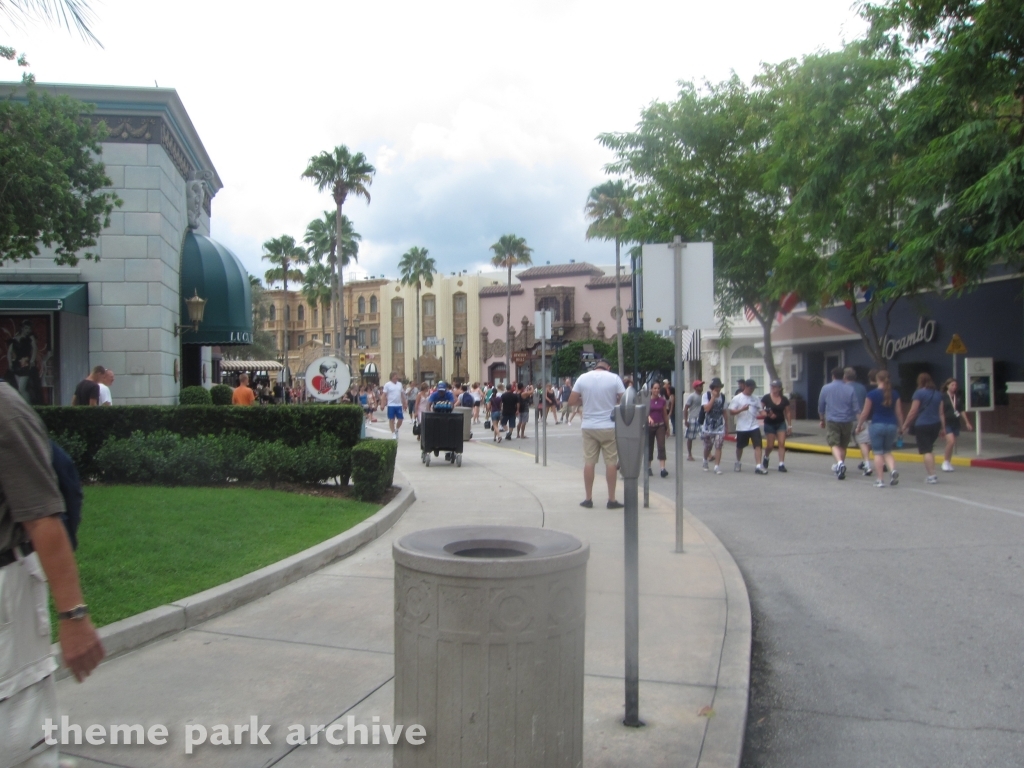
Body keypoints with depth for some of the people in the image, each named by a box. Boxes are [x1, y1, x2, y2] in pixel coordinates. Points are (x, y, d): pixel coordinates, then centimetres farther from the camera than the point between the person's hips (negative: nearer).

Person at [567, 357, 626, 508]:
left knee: (589, 462, 7)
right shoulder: (614, 378, -5)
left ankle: (588, 499, 12)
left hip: (588, 427, 2)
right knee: (611, 463, 5)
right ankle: (611, 500, 8)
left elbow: (571, 401, 0)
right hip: (609, 427, -2)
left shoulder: (583, 378, 0)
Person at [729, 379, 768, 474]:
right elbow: (731, 412, -7)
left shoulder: (755, 399, 9)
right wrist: (742, 409, -22)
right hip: (741, 428, -2)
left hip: (754, 426, 2)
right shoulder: (737, 398, -3)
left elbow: (759, 413, 11)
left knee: (758, 445, -12)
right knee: (740, 446, 13)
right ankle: (738, 463, 36)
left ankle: (758, 466, -15)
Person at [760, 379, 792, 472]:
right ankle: (766, 458, 33)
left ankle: (781, 464, -4)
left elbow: (787, 413, 7)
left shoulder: (784, 399, -1)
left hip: (781, 423, 2)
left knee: (782, 444, -7)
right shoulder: (766, 398, -8)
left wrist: (790, 425, 6)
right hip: (769, 424, -2)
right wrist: (767, 414, -23)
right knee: (770, 445, 2)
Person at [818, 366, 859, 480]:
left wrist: (823, 420, 23)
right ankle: (840, 466, 25)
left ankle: (840, 463, -29)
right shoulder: (850, 389, 0)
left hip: (832, 421, -2)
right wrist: (852, 419, 12)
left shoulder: (826, 388, 0)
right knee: (843, 445, 17)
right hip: (847, 421, 2)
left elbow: (820, 407, 9)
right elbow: (855, 408, 1)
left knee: (834, 444, -5)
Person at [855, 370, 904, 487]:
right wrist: (901, 427, 17)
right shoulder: (895, 394, 4)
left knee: (878, 452, 4)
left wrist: (859, 425, 7)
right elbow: (899, 413, 6)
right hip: (892, 425, 3)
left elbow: (865, 413, -4)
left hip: (877, 425, -3)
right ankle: (893, 469, -9)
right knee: (888, 451, 18)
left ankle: (879, 480, 2)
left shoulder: (872, 394, -6)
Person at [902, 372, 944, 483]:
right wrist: (943, 428, 18)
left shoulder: (919, 393, -7)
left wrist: (905, 424, 0)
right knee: (930, 448, 21)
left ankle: (932, 475, -6)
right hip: (936, 424, 6)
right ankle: (931, 473, 19)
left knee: (926, 450, -2)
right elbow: (941, 413, 13)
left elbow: (913, 412, -9)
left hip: (922, 425, -6)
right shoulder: (938, 394, 11)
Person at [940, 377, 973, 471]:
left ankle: (948, 463, 17)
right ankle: (945, 462, -4)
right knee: (951, 441, -19)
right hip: (947, 423, -6)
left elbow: (961, 411, 16)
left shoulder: (957, 397, 9)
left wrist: (967, 422, 12)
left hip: (955, 423, 6)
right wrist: (942, 426, -12)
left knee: (952, 444, 7)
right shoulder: (943, 397, -8)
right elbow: (941, 412, -9)